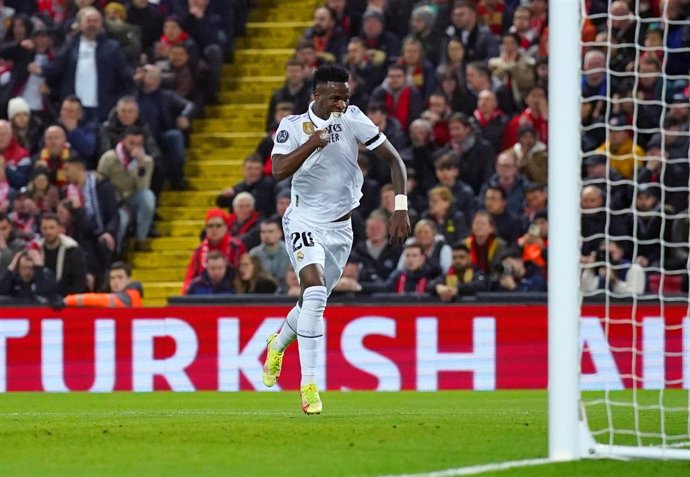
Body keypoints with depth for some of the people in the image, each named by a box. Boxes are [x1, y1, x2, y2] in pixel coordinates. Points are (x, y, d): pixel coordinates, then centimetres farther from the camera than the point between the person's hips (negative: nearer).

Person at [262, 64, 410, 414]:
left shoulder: (352, 119, -7)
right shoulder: (293, 126, -12)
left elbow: (394, 159, -3)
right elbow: (279, 171, -27)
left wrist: (400, 207, -13)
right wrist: (314, 142, -35)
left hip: (340, 227, 4)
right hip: (304, 222, -4)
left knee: (314, 301, 14)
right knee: (315, 291, -25)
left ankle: (278, 345, 49)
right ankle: (308, 385, -20)